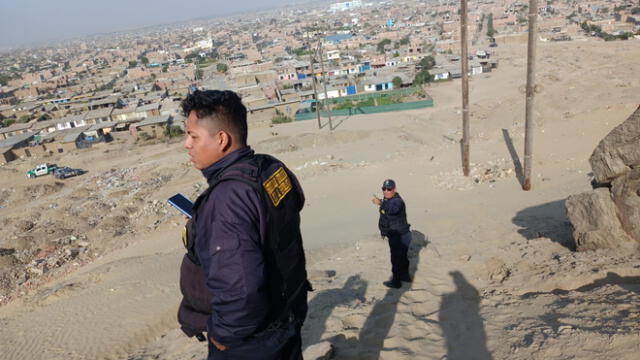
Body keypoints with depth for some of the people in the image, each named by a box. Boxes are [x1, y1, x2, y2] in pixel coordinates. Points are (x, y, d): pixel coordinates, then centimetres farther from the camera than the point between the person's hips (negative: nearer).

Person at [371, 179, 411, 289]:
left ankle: (396, 282, 17)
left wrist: (381, 203, -58)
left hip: (399, 237, -10)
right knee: (402, 257, 25)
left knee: (396, 259, 3)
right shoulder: (387, 199, 6)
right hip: (399, 235, 10)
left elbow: (392, 209, -49)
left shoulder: (397, 201, -25)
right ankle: (405, 276, 42)